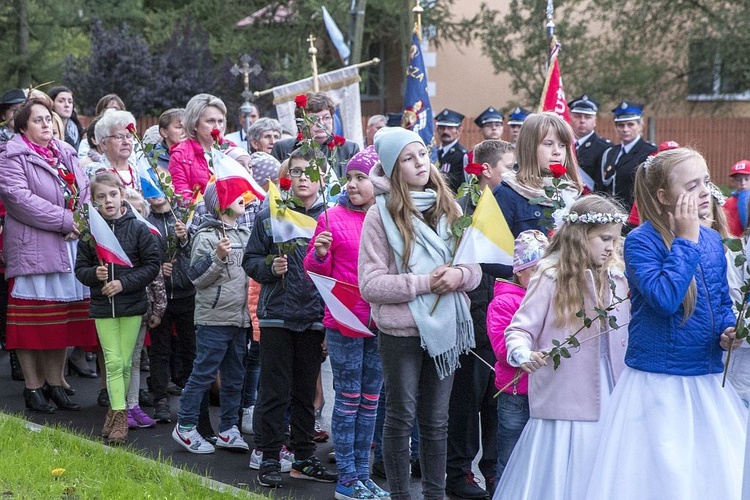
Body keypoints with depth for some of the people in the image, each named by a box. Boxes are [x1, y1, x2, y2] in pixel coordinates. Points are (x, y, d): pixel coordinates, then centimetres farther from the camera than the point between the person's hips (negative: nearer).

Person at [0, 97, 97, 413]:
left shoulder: (65, 154, 17)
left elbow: (84, 191, 13)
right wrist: (65, 220, -18)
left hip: (70, 246, 6)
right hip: (33, 248, -6)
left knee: (62, 319, 9)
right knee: (32, 322, -3)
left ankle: (55, 383, 18)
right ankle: (33, 387, 5)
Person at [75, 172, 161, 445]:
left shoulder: (137, 228, -4)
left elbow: (153, 264, -5)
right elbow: (80, 269, 6)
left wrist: (124, 283, -14)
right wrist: (94, 274, -16)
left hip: (132, 303, -1)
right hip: (103, 306, 1)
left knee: (125, 363, 4)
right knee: (113, 362, -4)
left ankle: (116, 411, 16)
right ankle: (119, 416, -3)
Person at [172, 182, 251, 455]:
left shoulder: (244, 234, 14)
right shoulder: (207, 236, -9)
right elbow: (197, 278, -13)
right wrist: (218, 257, -23)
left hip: (239, 317, 7)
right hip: (213, 317, -7)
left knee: (234, 376, 11)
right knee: (203, 374, -3)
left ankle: (228, 429, 19)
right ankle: (185, 427, 6)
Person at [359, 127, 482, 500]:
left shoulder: (448, 208, 7)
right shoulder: (381, 215, -7)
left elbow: (475, 268, 10)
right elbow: (370, 285, -12)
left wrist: (460, 275, -12)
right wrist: (423, 282, -19)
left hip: (446, 329, 4)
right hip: (401, 331, -4)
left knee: (436, 420, 13)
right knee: (402, 417, 6)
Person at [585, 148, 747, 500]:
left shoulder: (712, 240, 7)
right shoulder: (641, 241, -12)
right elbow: (664, 299, -26)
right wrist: (686, 241, -19)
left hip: (708, 382, 6)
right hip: (657, 385, -6)